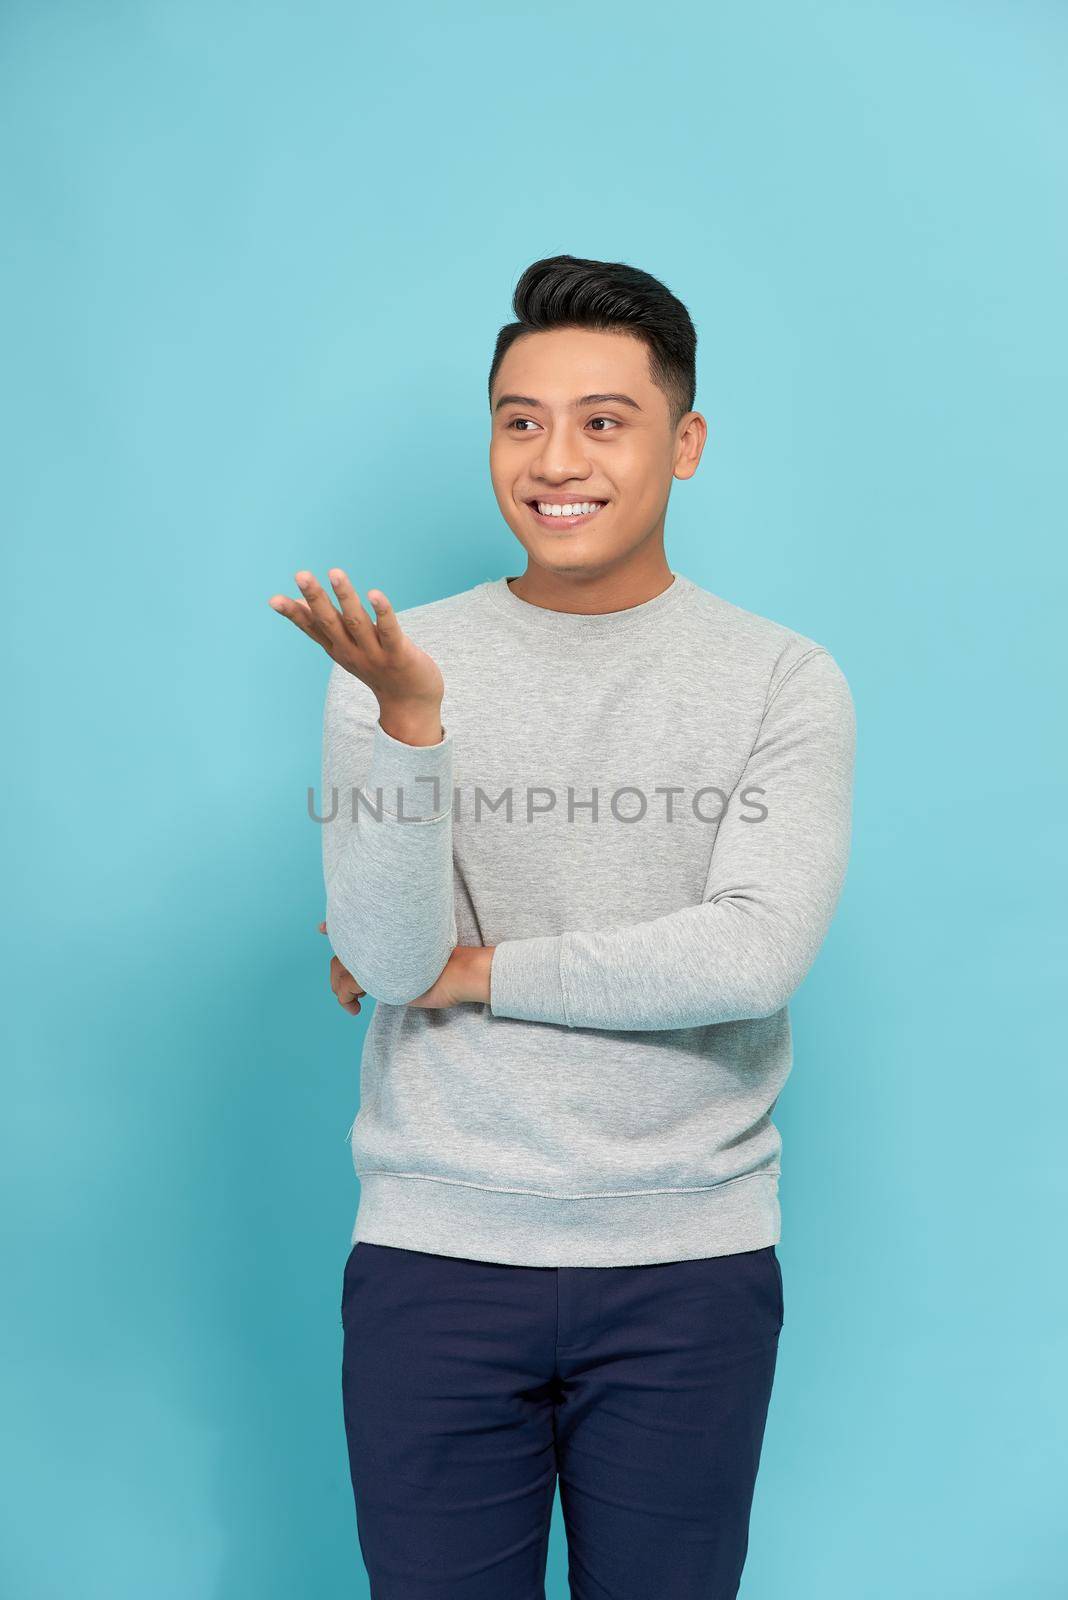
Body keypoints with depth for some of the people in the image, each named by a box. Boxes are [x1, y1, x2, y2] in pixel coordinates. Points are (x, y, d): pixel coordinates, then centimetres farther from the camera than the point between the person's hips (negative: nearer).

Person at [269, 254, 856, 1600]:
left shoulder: (785, 679, -2)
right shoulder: (396, 665, 0)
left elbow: (757, 952, -14)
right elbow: (386, 957, -10)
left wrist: (474, 972, -10)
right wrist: (408, 715, -25)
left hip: (689, 1259, 0)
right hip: (436, 1248, 1)